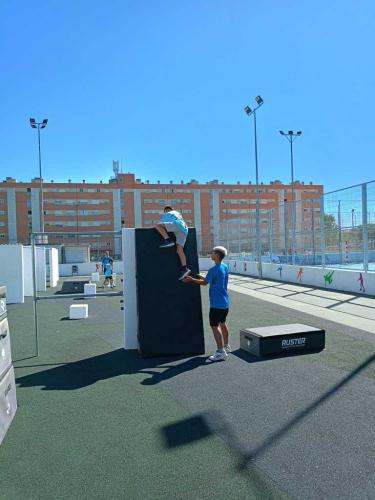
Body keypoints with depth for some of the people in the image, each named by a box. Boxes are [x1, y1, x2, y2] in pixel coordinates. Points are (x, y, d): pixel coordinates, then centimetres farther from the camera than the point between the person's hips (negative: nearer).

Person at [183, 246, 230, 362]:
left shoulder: (213, 270, -20)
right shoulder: (225, 267, 6)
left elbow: (205, 282, -8)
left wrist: (191, 279, 3)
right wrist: (203, 277, 18)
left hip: (217, 303, -9)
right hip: (225, 302, 9)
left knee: (215, 326, -5)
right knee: (223, 323, 22)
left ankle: (221, 352, -4)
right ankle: (226, 346, 34)